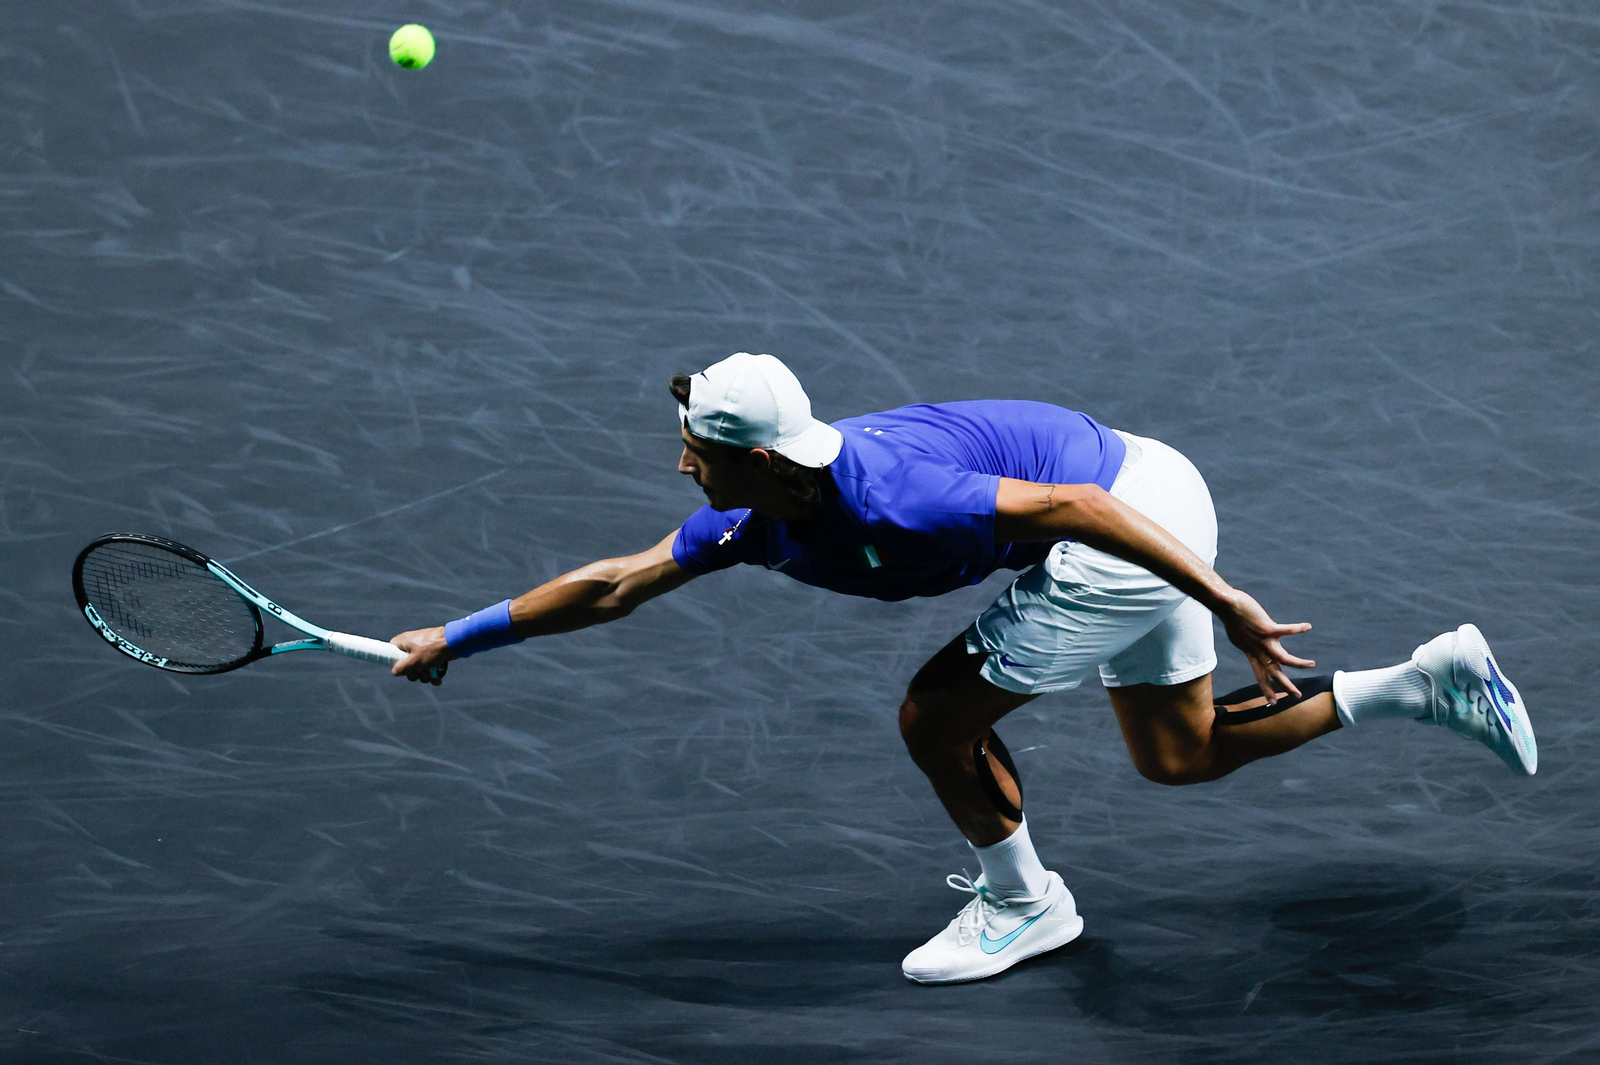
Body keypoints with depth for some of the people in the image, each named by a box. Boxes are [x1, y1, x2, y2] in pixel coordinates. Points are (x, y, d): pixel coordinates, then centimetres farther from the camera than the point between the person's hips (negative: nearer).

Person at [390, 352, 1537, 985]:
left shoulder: (888, 497, -30)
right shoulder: (759, 515, -4)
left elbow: (1072, 508, -30)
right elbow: (612, 584, 4)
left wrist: (1232, 610, -28)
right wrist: (455, 639, 3)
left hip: (1134, 522, -9)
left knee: (938, 717, -6)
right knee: (1181, 754, 20)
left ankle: (1023, 906, 17)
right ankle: (1436, 679, 19)